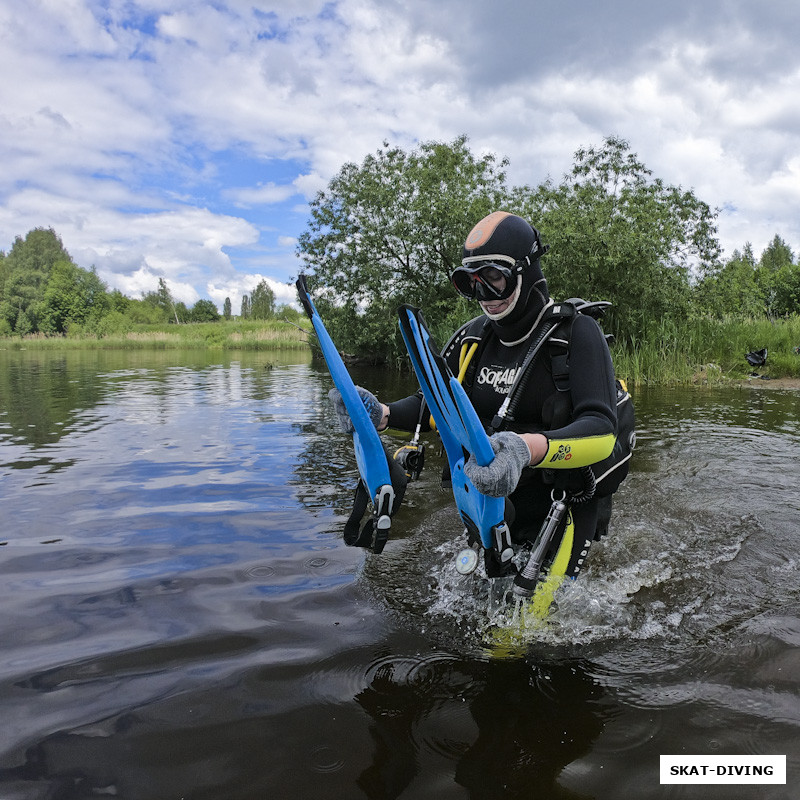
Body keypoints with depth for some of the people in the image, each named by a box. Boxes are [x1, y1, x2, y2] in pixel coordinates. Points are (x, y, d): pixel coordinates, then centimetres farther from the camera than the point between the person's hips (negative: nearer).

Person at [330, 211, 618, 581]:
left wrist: (527, 449, -48)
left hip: (563, 509, -5)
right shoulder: (474, 336, -1)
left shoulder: (576, 332, -17)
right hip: (493, 500, 5)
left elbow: (601, 431, -29)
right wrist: (381, 415, -16)